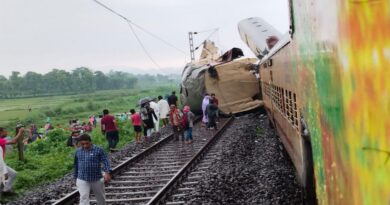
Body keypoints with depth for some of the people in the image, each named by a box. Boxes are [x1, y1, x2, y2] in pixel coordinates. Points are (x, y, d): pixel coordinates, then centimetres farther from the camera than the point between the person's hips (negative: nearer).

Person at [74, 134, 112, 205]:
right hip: (82, 180, 1)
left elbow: (105, 161, -15)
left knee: (101, 198, 16)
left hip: (97, 179, -1)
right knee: (84, 198, -9)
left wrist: (107, 173, -31)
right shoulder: (78, 151, 3)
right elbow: (76, 165, 14)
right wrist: (76, 178, 19)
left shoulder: (98, 150, -9)